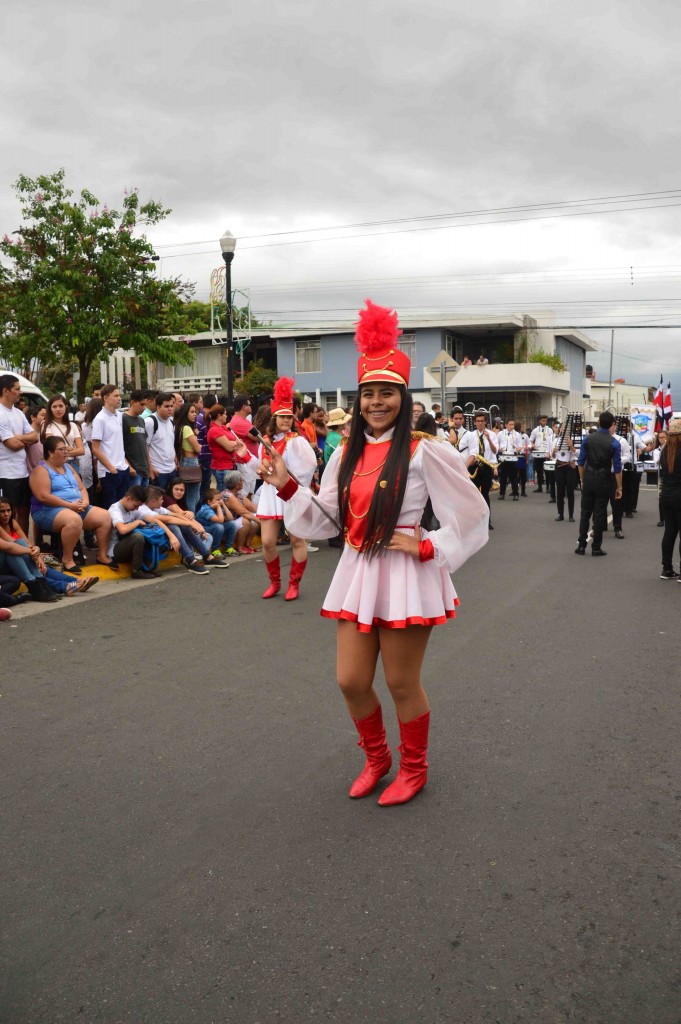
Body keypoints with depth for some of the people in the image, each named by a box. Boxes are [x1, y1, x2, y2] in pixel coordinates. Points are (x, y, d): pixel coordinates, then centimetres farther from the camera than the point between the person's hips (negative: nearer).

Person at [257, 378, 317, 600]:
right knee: (267, 542, 2)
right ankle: (275, 582, 21)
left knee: (297, 541, 3)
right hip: (270, 494, 5)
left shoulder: (296, 440, -9)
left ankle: (294, 584, 15)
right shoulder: (266, 440, 8)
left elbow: (309, 465, -17)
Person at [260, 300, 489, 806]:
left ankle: (414, 770, 35)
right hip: (357, 574, 6)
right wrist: (287, 487, 0)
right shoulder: (347, 454, 6)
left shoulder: (424, 453, -12)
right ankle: (376, 758, 38)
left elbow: (472, 516, -7)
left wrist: (427, 548, -14)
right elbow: (328, 521, 9)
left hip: (405, 576, -6)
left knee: (402, 685, 9)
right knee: (351, 681, 11)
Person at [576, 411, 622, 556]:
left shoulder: (588, 438, -2)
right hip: (603, 480, -2)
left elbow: (581, 461, 1)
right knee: (600, 514, 4)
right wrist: (619, 487, 0)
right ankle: (596, 547, 8)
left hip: (588, 478, 2)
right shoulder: (614, 443, -9)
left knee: (585, 512, 10)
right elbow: (617, 468, -8)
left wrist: (583, 479, 12)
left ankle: (581, 545, 10)